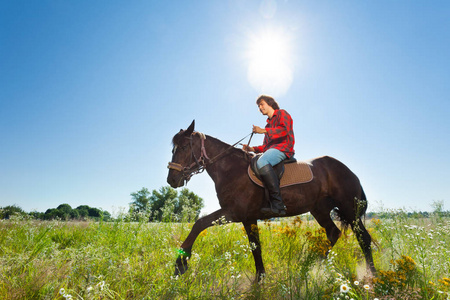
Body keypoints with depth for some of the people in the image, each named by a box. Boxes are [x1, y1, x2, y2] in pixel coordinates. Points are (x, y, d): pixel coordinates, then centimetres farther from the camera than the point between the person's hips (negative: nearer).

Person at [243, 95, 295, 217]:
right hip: (272, 149, 9)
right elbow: (265, 146, 25)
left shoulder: (281, 113, 9)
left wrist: (263, 131, -16)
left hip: (283, 148, -9)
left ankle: (278, 206, -42)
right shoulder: (269, 123, 31)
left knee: (262, 162, -36)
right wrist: (252, 149, 8)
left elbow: (284, 130, -12)